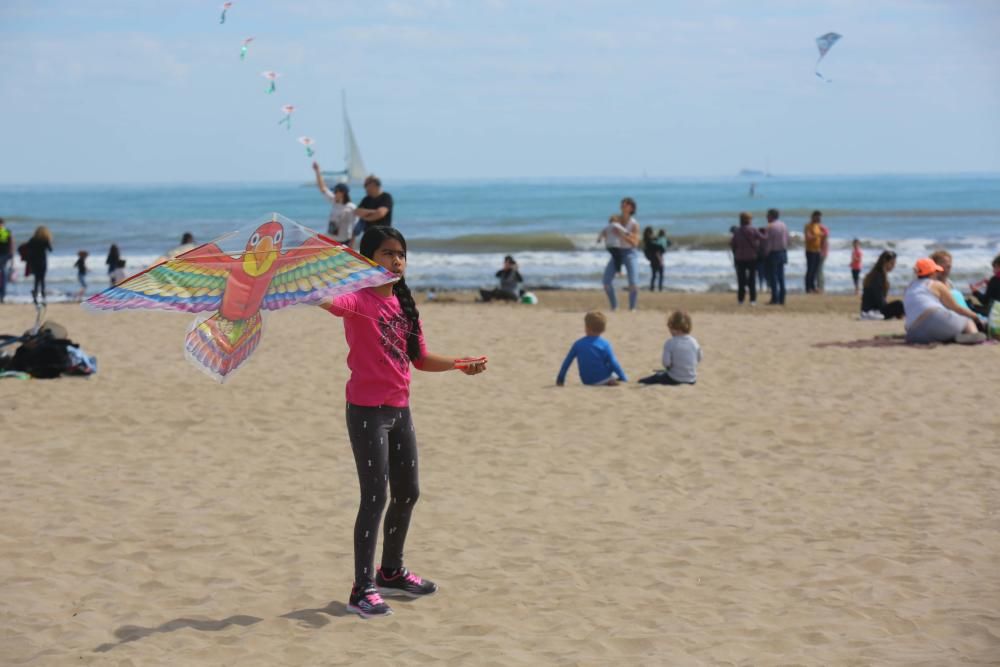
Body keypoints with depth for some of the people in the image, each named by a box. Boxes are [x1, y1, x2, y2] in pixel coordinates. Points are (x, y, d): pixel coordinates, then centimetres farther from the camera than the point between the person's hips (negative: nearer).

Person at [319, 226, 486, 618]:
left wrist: (459, 364, 4)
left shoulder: (404, 304, 11)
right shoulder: (359, 299, -12)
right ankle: (363, 590, -3)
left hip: (400, 409, 8)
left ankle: (391, 572, 35)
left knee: (407, 493, 17)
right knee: (375, 497, -9)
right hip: (367, 410, -8)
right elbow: (330, 302, -36)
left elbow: (419, 358, 17)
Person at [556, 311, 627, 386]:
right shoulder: (605, 345, -8)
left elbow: (566, 363, 4)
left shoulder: (577, 344, 0)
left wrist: (560, 380, 13)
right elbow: (613, 363, -10)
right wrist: (624, 380, -2)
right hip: (602, 379, -4)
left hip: (587, 382, 4)